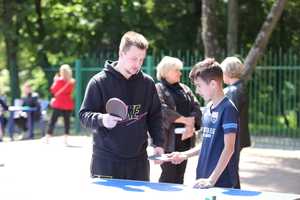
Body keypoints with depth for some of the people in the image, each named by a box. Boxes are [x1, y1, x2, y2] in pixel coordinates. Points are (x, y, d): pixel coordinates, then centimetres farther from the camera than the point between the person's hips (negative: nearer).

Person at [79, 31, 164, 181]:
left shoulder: (148, 83, 7)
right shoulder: (99, 82, -4)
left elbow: (155, 116, 15)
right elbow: (84, 115, -4)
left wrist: (158, 143, 4)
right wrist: (101, 119, -24)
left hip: (138, 162, 4)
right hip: (106, 161, -3)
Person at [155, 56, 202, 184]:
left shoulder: (185, 89, 18)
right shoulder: (158, 89, -1)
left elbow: (196, 107, 7)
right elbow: (163, 110, -16)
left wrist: (191, 125, -11)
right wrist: (185, 120, -16)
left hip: (185, 138, 6)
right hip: (169, 139, -6)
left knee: (180, 175, 9)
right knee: (169, 176, -7)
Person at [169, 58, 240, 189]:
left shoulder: (228, 109, -12)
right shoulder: (207, 109, 12)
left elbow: (229, 148, -17)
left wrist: (212, 180, -21)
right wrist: (184, 155, 9)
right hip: (204, 179, 7)